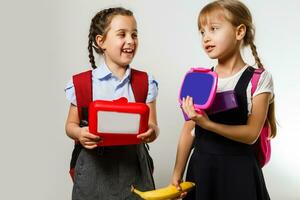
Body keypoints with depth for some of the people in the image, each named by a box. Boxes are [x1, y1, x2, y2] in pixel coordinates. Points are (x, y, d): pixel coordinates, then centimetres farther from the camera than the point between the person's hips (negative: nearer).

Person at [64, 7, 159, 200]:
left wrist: (151, 132, -23)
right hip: (95, 166, -1)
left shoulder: (145, 82, 0)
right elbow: (71, 124, 4)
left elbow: (152, 126, 1)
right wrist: (79, 134, -18)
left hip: (132, 166, 1)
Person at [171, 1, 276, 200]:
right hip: (200, 167, 3)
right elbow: (189, 130, 4)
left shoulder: (259, 79, -8)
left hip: (239, 169, -3)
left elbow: (251, 134, -14)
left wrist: (208, 124, -27)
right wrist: (177, 174, 3)